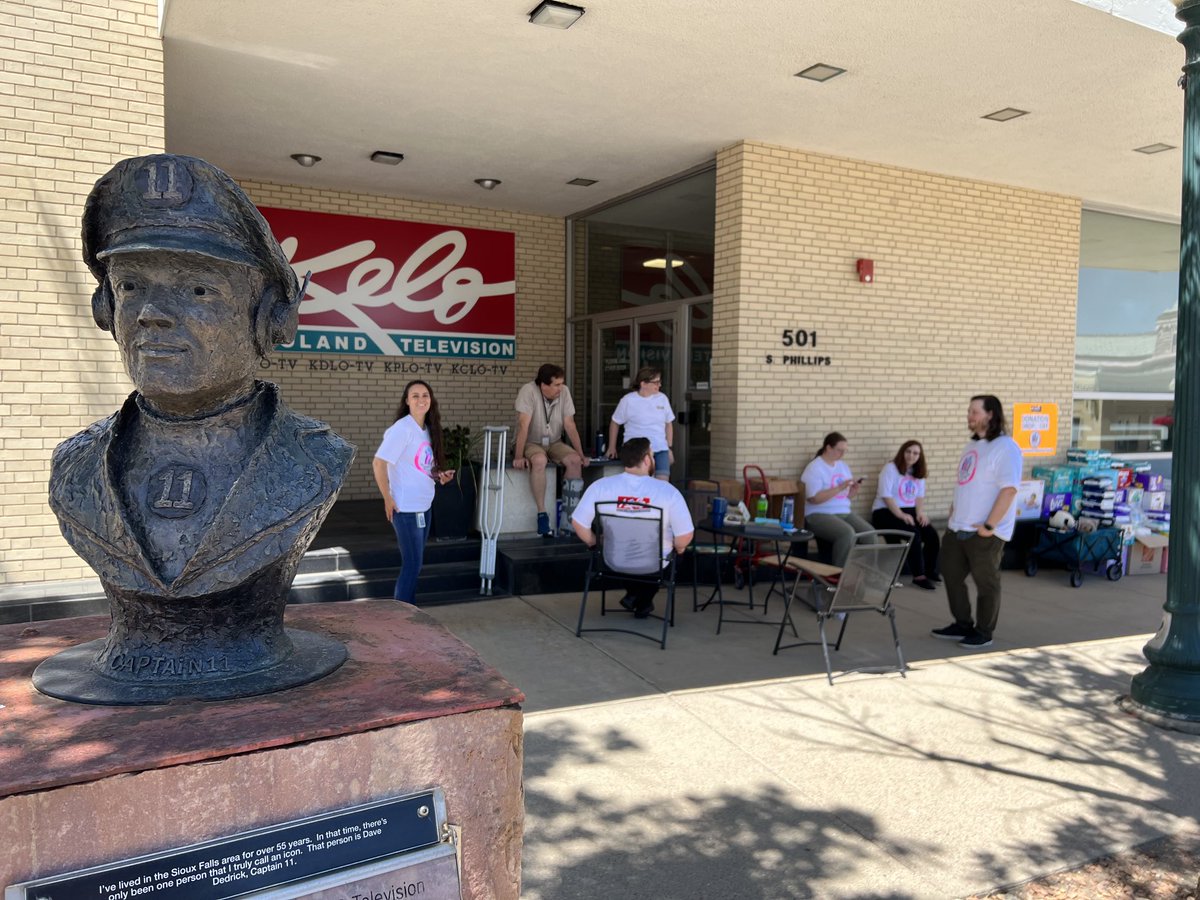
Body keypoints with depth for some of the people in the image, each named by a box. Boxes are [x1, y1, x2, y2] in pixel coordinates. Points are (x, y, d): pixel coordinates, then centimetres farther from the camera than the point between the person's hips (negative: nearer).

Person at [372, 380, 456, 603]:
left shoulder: (428, 429, 10)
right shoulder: (402, 428, -16)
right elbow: (378, 463, -20)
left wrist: (440, 476, 2)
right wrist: (388, 499, -17)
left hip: (424, 506, 8)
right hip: (406, 508, -8)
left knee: (414, 563, 15)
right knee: (412, 564, -3)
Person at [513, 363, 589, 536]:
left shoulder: (564, 392, -7)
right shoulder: (529, 391, -20)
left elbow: (570, 425, -5)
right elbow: (523, 425, -25)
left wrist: (581, 454, -9)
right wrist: (519, 456, -30)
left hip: (554, 443, 5)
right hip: (530, 443, -4)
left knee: (575, 460, -23)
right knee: (539, 460, -37)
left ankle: (568, 515, -16)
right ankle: (542, 514, -29)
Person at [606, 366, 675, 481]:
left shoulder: (662, 398, 8)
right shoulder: (628, 400, -2)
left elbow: (668, 424, 17)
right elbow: (615, 423, 10)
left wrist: (670, 448, 14)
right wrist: (612, 448, 12)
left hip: (660, 449, 3)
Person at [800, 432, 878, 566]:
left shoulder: (843, 466, 15)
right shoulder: (814, 469, -9)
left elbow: (847, 497, 19)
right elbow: (814, 498, -19)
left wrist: (854, 489, -4)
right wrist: (839, 488, -20)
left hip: (844, 513, 7)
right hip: (819, 515, -7)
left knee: (869, 533, -18)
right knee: (847, 533, -33)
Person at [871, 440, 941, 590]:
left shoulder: (918, 472, 16)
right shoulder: (891, 468, -6)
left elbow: (920, 496, 12)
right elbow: (885, 494, -15)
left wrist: (920, 512, -8)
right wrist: (900, 514, -22)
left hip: (909, 511, 6)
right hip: (885, 512, -6)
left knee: (932, 534, -17)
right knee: (913, 534, -29)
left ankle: (930, 571, 3)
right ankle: (918, 576, -20)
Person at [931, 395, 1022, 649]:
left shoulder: (1005, 447, -14)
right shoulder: (973, 444, 14)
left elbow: (1008, 490, -21)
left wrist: (989, 526, -22)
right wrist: (956, 508, 14)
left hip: (984, 532, -9)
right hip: (958, 527, 9)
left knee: (986, 583, 4)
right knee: (951, 574, 14)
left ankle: (983, 633, 18)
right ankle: (963, 625, 29)